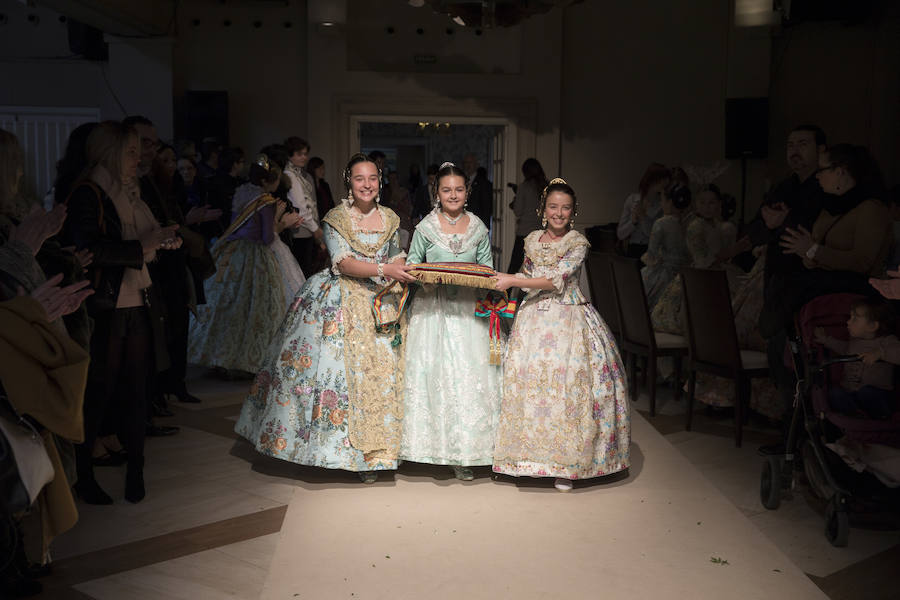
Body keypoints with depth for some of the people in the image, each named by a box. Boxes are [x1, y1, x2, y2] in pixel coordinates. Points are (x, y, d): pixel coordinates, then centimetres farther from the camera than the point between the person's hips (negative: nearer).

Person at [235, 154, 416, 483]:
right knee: (343, 365, -10)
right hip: (342, 304, -3)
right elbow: (343, 262, -14)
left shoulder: (390, 218, 11)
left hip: (380, 303, 4)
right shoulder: (336, 218, -2)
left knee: (381, 368, -1)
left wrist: (402, 271, -1)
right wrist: (383, 271, -25)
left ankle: (372, 449, 11)